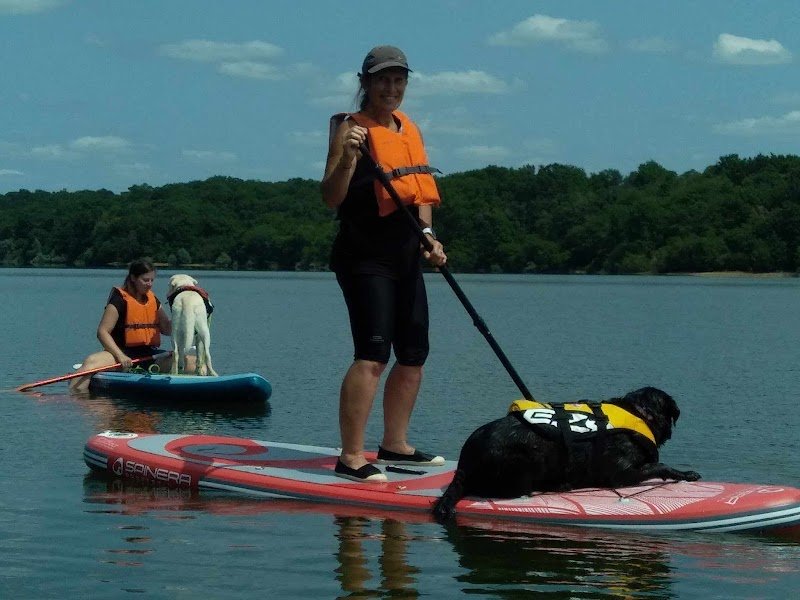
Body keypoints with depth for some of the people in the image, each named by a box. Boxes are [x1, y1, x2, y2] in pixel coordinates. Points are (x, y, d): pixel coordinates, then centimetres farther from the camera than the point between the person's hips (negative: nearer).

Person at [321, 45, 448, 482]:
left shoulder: (409, 129, 15)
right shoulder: (351, 128, -8)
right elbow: (331, 199, -15)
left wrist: (428, 236, 6)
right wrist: (346, 159, -33)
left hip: (405, 258, 9)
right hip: (365, 259, -9)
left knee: (413, 356, 13)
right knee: (372, 356, -18)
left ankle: (395, 446, 25)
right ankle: (351, 457, -18)